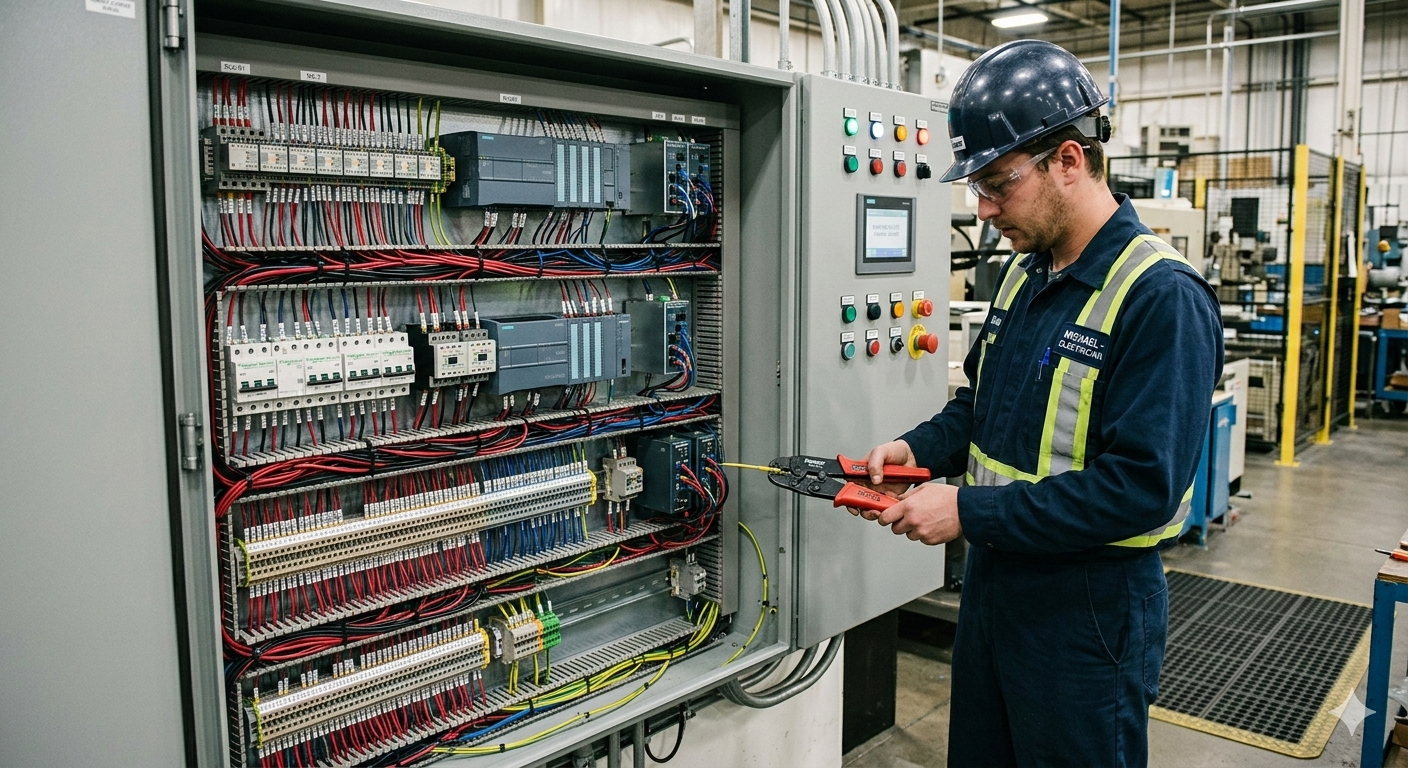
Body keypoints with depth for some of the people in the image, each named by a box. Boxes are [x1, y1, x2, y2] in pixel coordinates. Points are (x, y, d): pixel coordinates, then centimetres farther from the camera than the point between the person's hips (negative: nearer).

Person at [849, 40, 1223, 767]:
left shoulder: (1163, 298, -21)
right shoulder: (1022, 274, 5)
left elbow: (1141, 485, -26)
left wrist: (969, 511, -25)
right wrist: (918, 449, -2)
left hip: (1089, 606, -8)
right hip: (993, 580, 8)